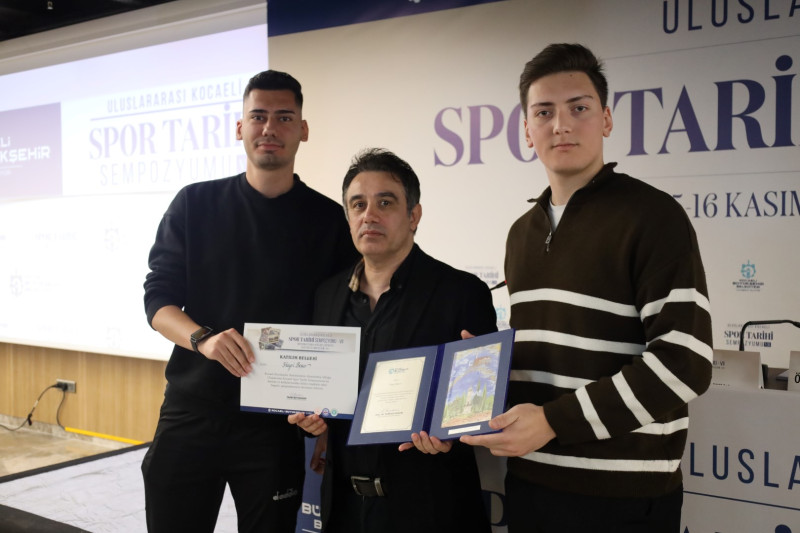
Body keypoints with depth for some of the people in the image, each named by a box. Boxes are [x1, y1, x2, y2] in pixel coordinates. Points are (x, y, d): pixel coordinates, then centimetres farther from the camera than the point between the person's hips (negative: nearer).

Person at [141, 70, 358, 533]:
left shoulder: (329, 220, 1)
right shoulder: (195, 204, 4)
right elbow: (158, 298, 1)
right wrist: (203, 338, -20)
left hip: (279, 424, -1)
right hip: (190, 415, 1)